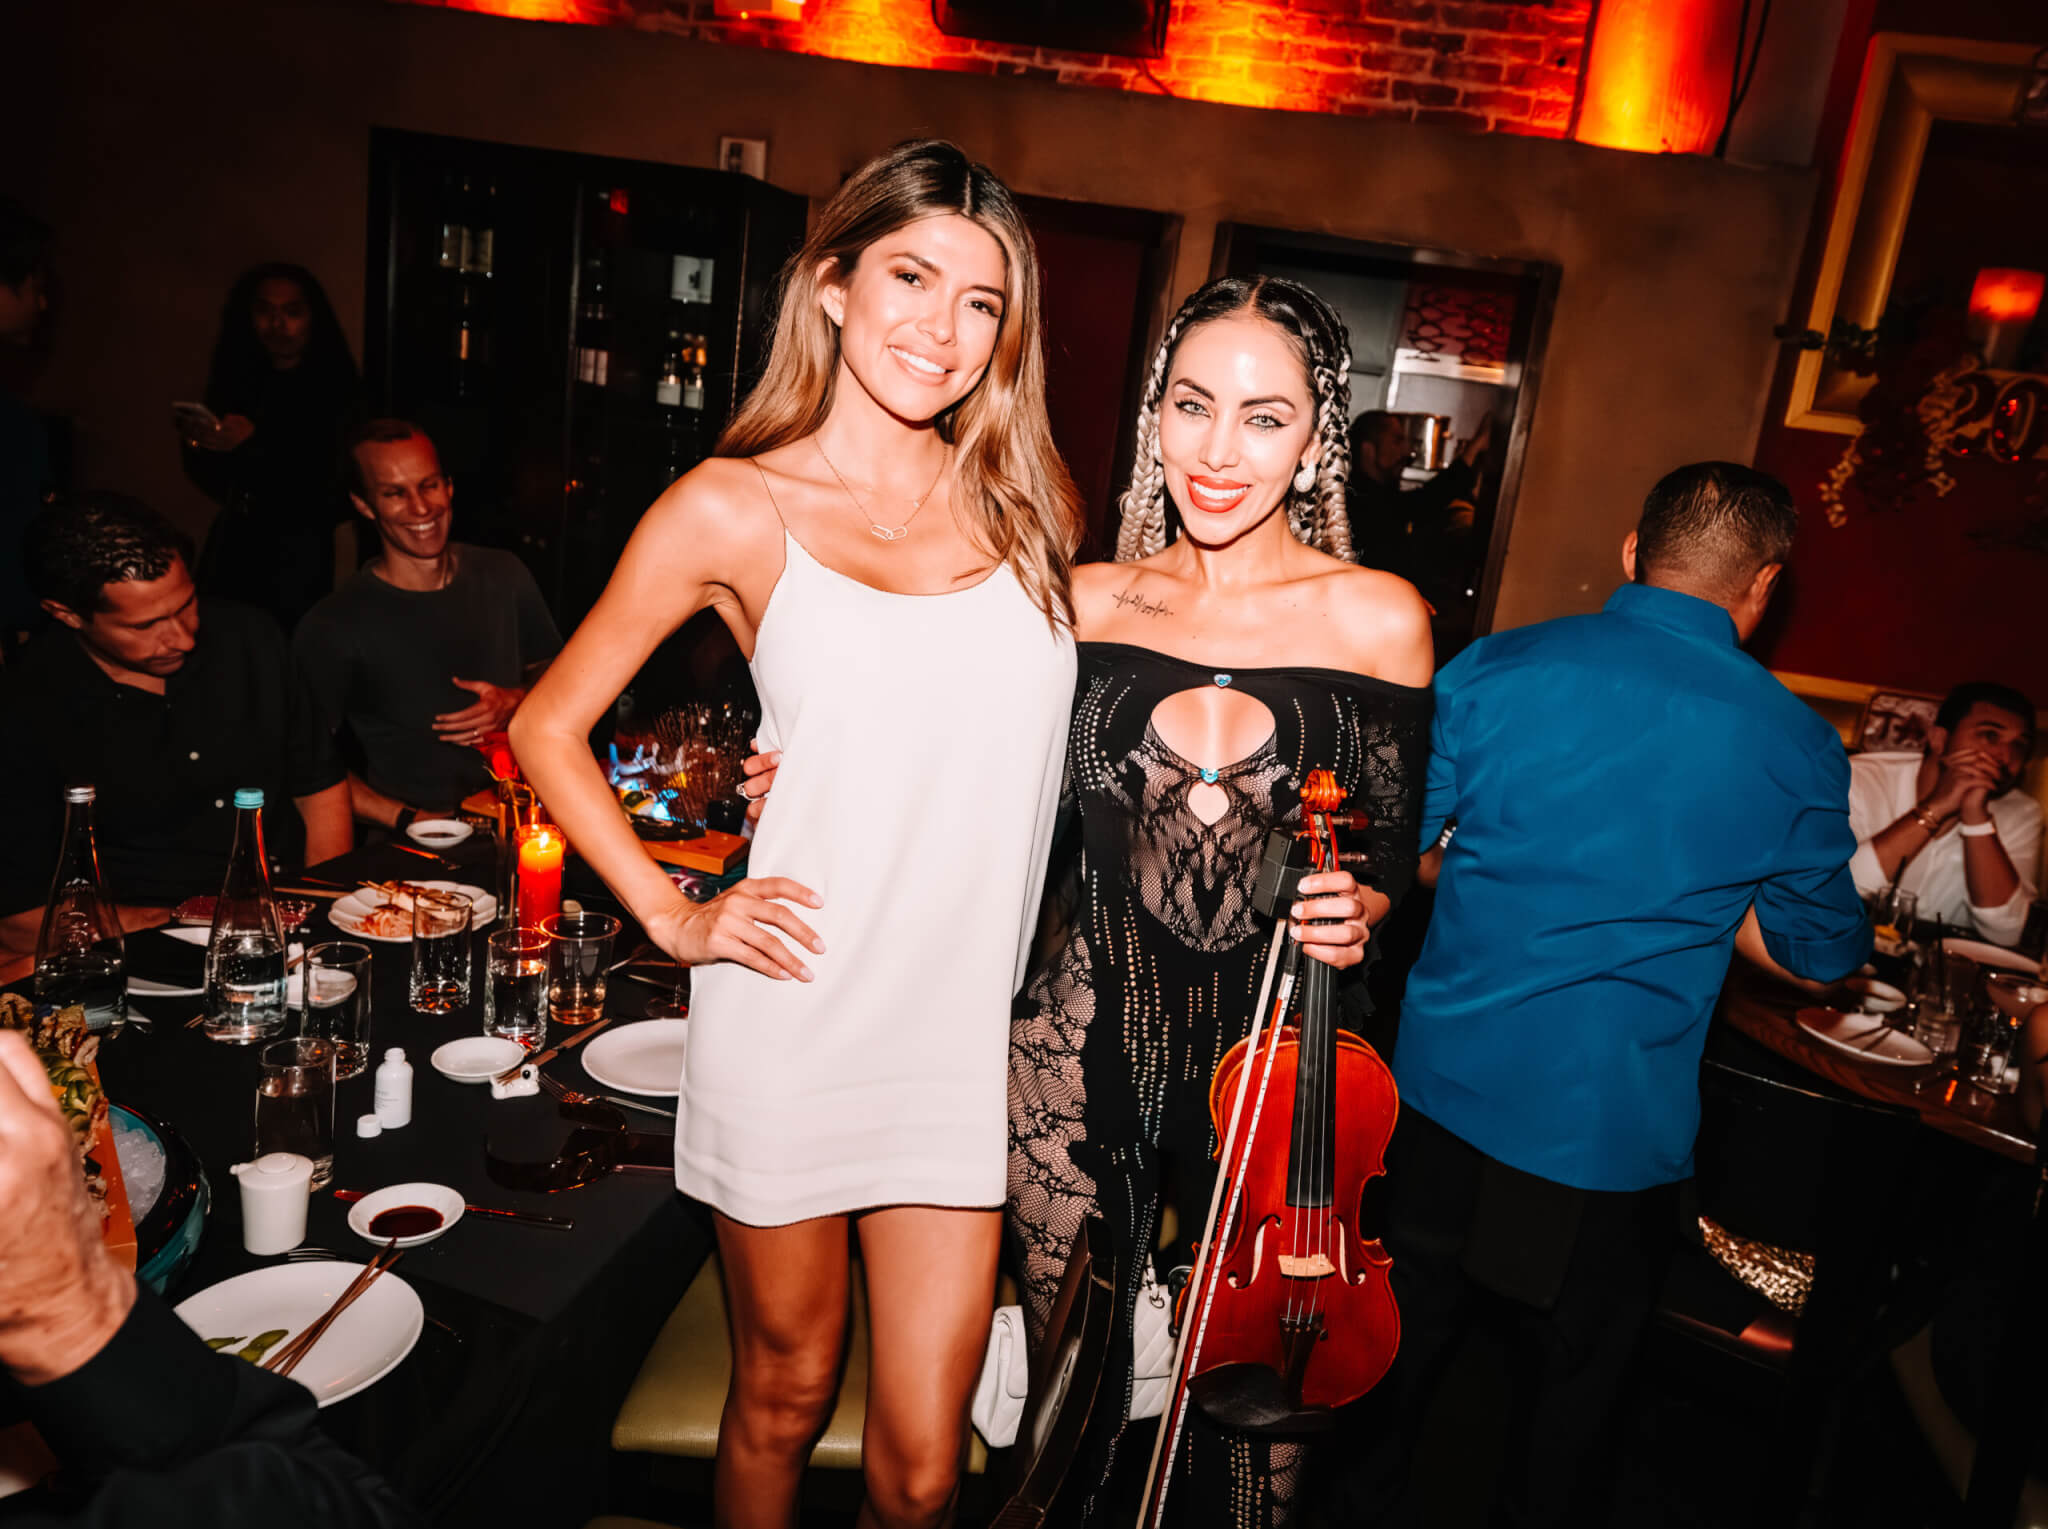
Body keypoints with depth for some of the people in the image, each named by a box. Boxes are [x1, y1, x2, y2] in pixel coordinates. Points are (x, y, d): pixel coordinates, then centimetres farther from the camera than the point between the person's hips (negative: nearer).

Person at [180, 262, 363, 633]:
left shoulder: (337, 392, -8)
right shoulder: (237, 378, 8)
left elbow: (332, 494, -13)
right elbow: (215, 484, 13)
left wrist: (255, 444, -18)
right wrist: (198, 444, -7)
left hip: (297, 556, -5)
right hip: (230, 547, 5)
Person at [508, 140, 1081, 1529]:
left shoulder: (1034, 504, 5)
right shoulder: (736, 508, -4)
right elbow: (549, 728, 5)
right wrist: (672, 915, -2)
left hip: (967, 1035, 3)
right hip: (793, 1022, -2)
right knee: (785, 1394, 18)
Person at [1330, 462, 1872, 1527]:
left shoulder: (1493, 669, -8)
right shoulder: (1796, 748, -6)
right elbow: (1821, 952, 5)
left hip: (1445, 1083, 2)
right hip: (1613, 1127, -1)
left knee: (1408, 1325, 23)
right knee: (1569, 1375, 20)